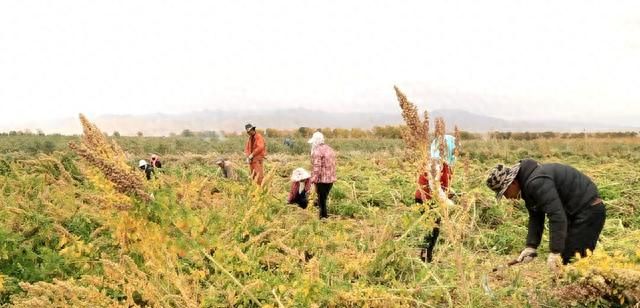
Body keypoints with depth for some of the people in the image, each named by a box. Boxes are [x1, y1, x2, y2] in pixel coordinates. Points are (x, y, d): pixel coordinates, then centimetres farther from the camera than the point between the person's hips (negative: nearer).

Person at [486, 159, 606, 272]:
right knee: (563, 260, 11)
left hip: (589, 210, -10)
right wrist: (531, 247, 1)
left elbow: (557, 216, -32)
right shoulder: (526, 182, 6)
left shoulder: (536, 182, -27)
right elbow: (535, 217, 10)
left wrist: (555, 252, -31)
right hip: (576, 212, 10)